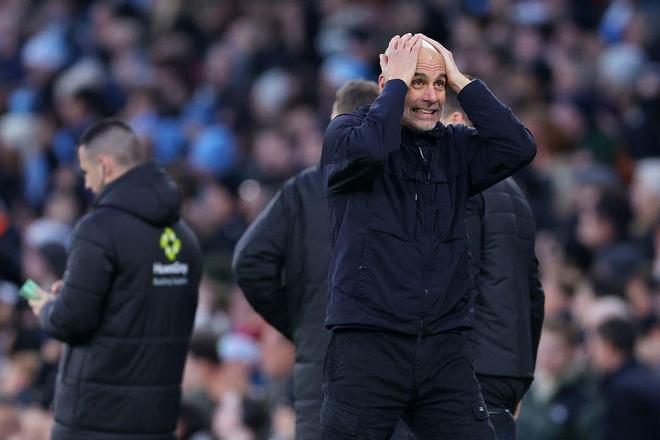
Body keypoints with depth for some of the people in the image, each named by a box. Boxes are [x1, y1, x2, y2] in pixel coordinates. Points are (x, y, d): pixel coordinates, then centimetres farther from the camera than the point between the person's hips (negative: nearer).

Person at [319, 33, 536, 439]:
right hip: (369, 343, -4)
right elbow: (369, 148, -23)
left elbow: (519, 148, -4)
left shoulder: (455, 146, 11)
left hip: (445, 349, 4)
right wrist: (398, 82, -10)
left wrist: (461, 81, -2)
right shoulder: (346, 132, 0)